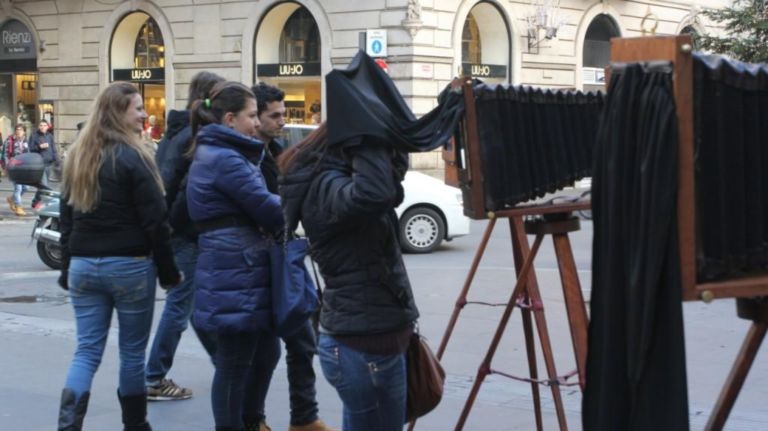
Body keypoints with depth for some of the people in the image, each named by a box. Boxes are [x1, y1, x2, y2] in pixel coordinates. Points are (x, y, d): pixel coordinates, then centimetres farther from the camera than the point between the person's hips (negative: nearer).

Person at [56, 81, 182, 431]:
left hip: (83, 265, 5)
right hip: (129, 266, -5)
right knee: (132, 350, 9)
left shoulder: (77, 156, 10)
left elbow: (67, 218, 15)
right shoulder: (132, 156, -11)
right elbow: (155, 221, -13)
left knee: (87, 349, 5)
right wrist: (168, 271, -5)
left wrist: (67, 268, 20)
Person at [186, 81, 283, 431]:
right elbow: (269, 209, -18)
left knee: (266, 350, 21)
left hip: (245, 274, 11)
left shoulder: (214, 154, 16)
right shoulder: (225, 159, -18)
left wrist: (273, 222, -5)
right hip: (235, 278, -11)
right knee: (235, 362, 1)